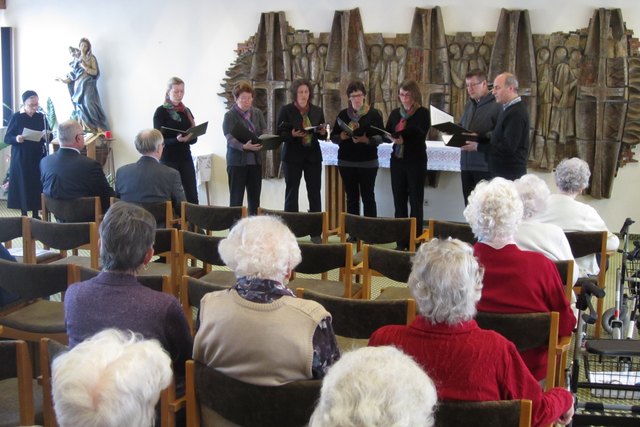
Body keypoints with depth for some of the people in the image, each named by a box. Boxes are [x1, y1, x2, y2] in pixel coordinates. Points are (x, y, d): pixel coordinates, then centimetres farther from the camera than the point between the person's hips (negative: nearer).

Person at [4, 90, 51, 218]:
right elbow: (7, 138, -4)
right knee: (23, 186, -1)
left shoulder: (41, 117, 5)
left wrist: (47, 136, -15)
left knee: (38, 185, 2)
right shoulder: (16, 117, -4)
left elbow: (50, 137, 8)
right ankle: (24, 215, 8)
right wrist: (16, 139, -25)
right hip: (21, 159, -2)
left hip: (38, 158, 3)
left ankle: (36, 214, 11)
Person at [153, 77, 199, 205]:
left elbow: (194, 138, 11)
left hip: (185, 158, 4)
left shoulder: (186, 111, 12)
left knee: (192, 196, -2)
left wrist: (188, 138, -12)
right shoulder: (161, 111, -2)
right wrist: (177, 140, -25)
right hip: (168, 159, -4)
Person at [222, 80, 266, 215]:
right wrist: (244, 146, -35)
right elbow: (230, 139, -16)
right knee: (236, 199, 1)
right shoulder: (229, 116, -6)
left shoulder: (257, 113, 9)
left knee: (254, 199, 10)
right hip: (237, 161, -5)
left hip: (255, 160, 5)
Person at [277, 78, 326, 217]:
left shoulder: (318, 111, 8)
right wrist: (292, 134, -23)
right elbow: (280, 133, -4)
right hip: (293, 156, -3)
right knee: (291, 192, 2)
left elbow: (323, 134, 13)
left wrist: (323, 132, -10)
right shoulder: (286, 110, -2)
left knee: (315, 192, 4)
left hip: (313, 156, 3)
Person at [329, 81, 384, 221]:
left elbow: (380, 137, -6)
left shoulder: (374, 113, -1)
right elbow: (333, 136, 9)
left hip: (368, 162, -3)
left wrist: (367, 140, -23)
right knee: (351, 197, 7)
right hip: (346, 161, 3)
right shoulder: (343, 114, 8)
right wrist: (341, 137, -13)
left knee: (368, 197, -2)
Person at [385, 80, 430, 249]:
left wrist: (403, 138, -31)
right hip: (397, 161, 5)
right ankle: (401, 241, 13)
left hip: (416, 161, -5)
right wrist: (393, 138, -16)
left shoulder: (422, 113, -4)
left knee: (415, 201, 0)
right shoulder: (395, 113, 12)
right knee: (399, 201, 7)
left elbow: (419, 133, -17)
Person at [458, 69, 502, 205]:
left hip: (485, 165, -7)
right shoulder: (469, 105, 18)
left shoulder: (496, 105, -8)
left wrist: (479, 137, -21)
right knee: (469, 204, 12)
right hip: (466, 163, 8)